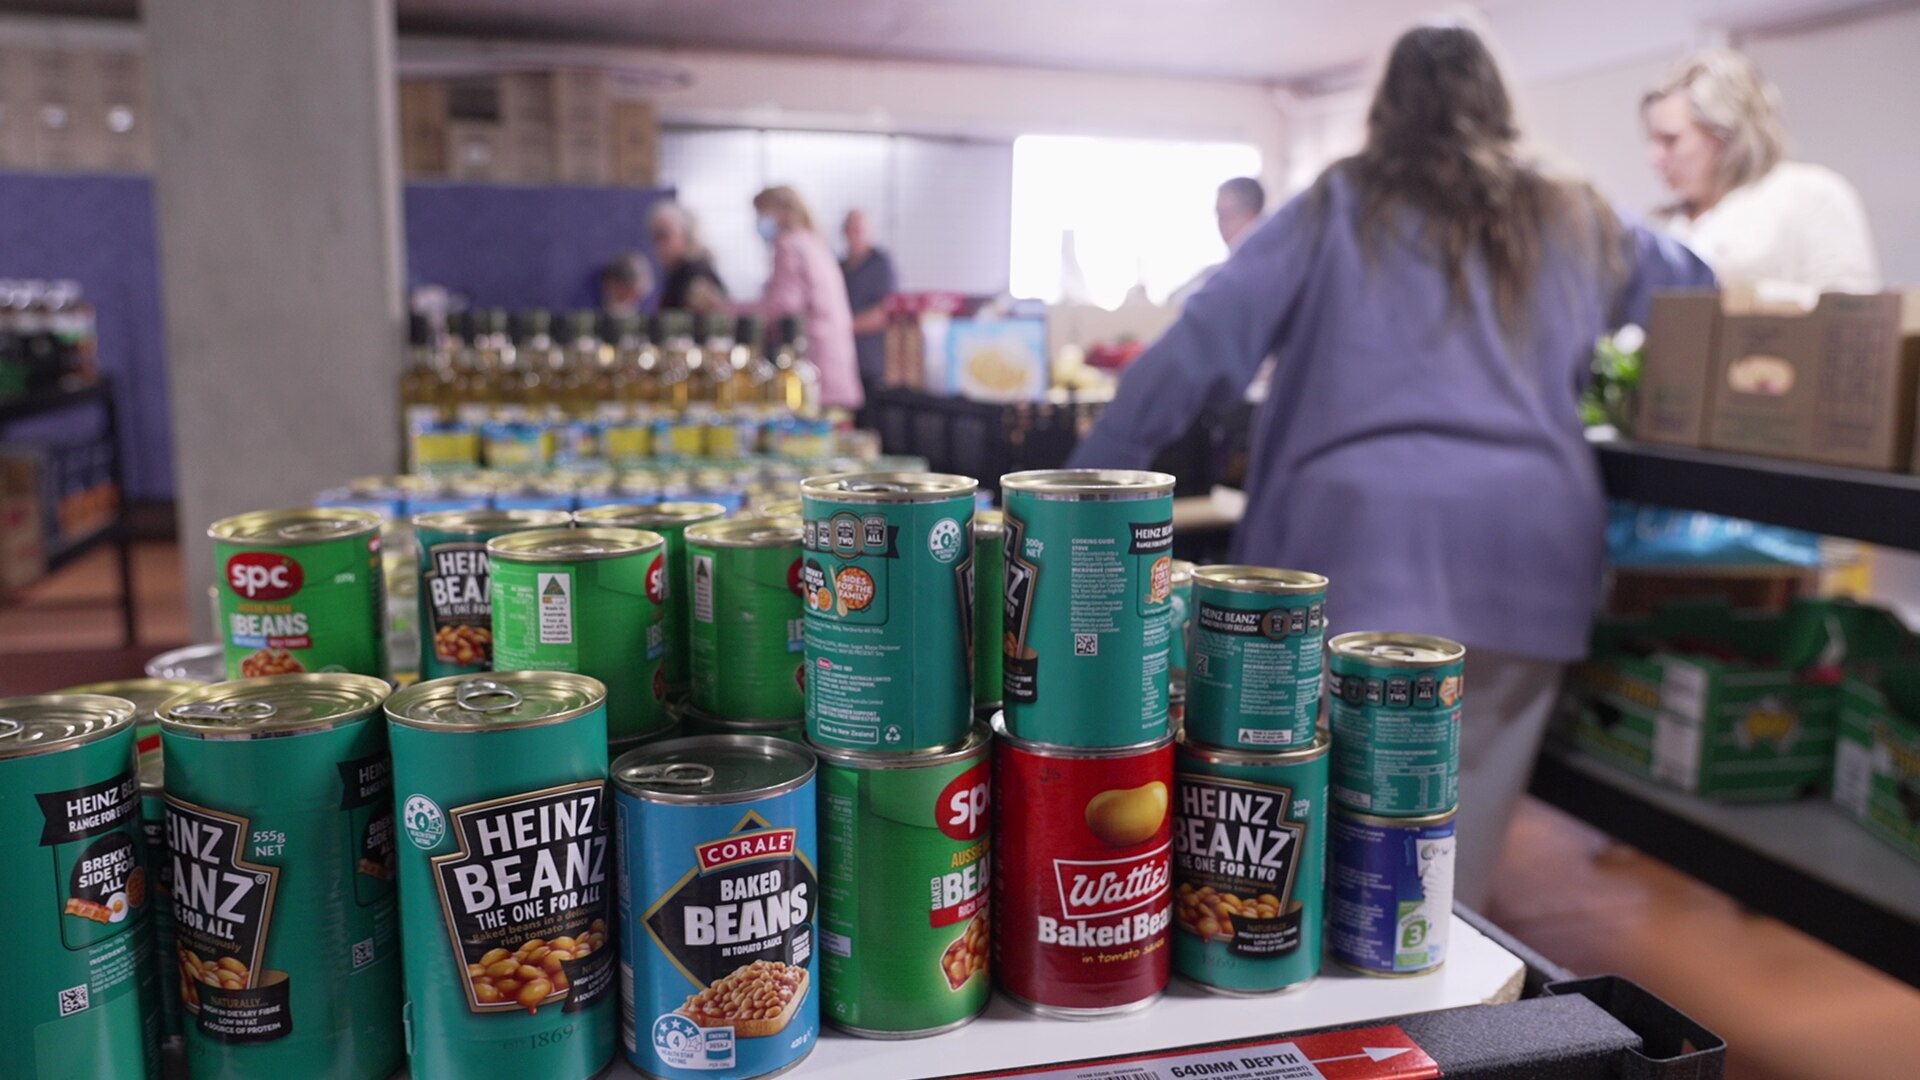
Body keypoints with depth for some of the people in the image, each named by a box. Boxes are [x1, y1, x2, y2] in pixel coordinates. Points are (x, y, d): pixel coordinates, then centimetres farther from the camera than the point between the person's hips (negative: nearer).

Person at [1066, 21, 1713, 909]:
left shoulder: (1337, 207, 11)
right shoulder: (1572, 222, 20)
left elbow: (1205, 343, 2)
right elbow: (1692, 285, 37)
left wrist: (1089, 480, 4)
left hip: (1366, 528, -3)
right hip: (1527, 536, 3)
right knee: (1467, 822, 11)